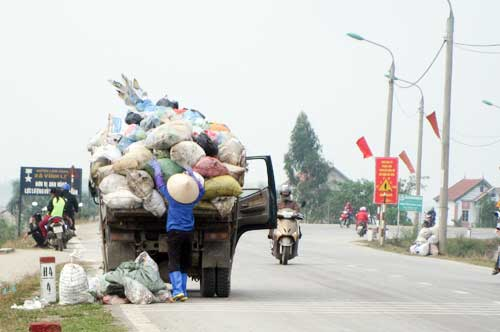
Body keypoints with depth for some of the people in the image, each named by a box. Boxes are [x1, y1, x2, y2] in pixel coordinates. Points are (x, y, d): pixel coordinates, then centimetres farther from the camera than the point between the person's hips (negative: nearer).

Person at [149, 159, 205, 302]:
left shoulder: (170, 195, -10)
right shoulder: (194, 198, -2)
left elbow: (159, 182, 6)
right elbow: (201, 188, 20)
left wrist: (156, 167, 21)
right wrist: (192, 175, 30)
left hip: (174, 231, -4)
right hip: (189, 231, 4)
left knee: (174, 263, -6)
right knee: (184, 263, 12)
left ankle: (177, 290, -20)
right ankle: (183, 291, 11)